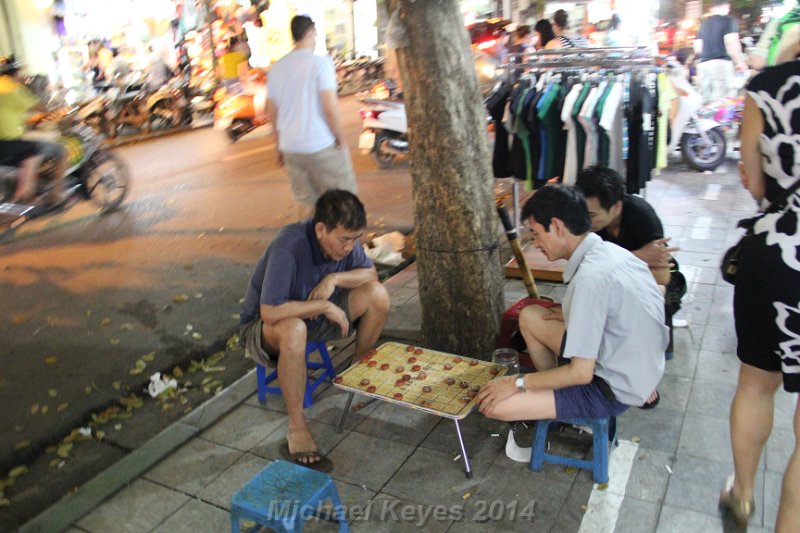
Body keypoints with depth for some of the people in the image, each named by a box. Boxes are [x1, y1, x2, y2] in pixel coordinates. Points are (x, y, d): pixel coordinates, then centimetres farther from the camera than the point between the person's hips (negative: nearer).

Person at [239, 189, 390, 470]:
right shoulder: (289, 246, -35)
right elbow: (269, 312, -40)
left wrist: (334, 279, -21)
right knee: (293, 329, -43)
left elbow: (371, 274, -1)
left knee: (377, 294, -14)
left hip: (314, 314, 6)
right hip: (264, 328, -6)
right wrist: (324, 305, -31)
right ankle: (297, 430, -27)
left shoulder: (344, 239, -14)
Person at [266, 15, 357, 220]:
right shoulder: (320, 63, -11)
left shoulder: (277, 68, 7)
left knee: (304, 200, 15)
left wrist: (280, 145, 21)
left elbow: (271, 110, 11)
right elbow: (330, 108, -17)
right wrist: (341, 139, -5)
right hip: (321, 145, -6)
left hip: (290, 147, 6)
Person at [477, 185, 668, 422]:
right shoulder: (608, 251, -2)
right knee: (529, 316, 15)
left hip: (613, 389, -9)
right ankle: (555, 394, 20)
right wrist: (573, 316, 5)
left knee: (492, 403, -15)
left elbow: (581, 373, -25)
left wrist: (517, 383, -15)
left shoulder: (591, 277, -28)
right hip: (627, 368, 9)